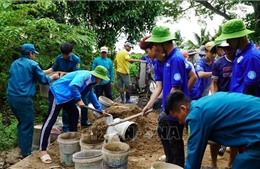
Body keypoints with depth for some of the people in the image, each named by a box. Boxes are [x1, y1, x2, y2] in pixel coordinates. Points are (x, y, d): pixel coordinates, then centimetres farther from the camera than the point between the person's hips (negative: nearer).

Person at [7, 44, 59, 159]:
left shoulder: (14, 64, 15)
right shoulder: (32, 64, -5)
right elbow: (43, 80, -3)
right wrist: (52, 77, 17)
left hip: (11, 97, 8)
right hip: (23, 99, -8)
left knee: (21, 122, 23)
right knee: (27, 126, 3)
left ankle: (21, 147, 31)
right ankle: (25, 153, 10)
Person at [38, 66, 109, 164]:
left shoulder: (90, 81, 13)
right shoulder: (85, 75, -18)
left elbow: (91, 95, 28)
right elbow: (72, 86, -33)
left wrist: (99, 109, 32)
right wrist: (79, 99, -24)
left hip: (66, 95, 10)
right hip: (57, 93, -10)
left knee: (74, 114, 14)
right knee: (50, 120, -11)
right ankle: (42, 150, -9)